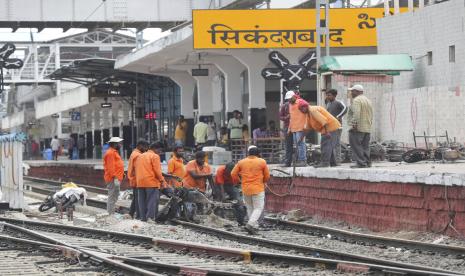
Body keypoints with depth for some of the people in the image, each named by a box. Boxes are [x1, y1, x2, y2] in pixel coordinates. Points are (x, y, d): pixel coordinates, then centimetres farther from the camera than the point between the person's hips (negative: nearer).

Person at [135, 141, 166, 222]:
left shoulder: (140, 156, 19)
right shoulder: (155, 156, -5)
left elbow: (137, 170, 19)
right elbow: (157, 170, -10)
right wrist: (162, 180, -2)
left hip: (140, 183, 7)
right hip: (152, 182, -7)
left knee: (142, 202, 9)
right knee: (152, 201, -6)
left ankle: (143, 218, 9)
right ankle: (150, 217, -14)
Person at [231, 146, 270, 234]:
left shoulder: (241, 162, 3)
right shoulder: (262, 162, -4)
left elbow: (233, 174, 3)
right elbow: (267, 176, 2)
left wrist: (239, 181, 20)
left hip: (245, 189, 3)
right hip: (258, 189, -3)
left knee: (250, 208, 15)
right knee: (258, 208, 0)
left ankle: (254, 226, 16)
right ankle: (250, 224, -18)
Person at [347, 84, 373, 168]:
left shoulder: (356, 100, -10)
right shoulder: (368, 101, 20)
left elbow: (356, 114, -22)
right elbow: (371, 115, 21)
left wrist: (354, 124, -23)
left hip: (357, 128, -9)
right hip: (367, 128, 9)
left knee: (356, 146, -8)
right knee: (365, 146, 11)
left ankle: (361, 163, -13)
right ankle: (367, 162, 9)